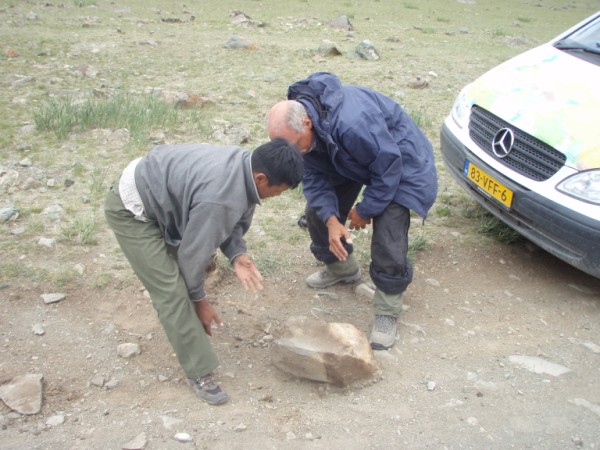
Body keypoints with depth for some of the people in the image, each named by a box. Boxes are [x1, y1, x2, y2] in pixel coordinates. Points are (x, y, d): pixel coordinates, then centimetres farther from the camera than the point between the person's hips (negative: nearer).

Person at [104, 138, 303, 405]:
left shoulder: (245, 165, -10)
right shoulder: (219, 198, -36)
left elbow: (234, 220, 5)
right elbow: (193, 251, -23)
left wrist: (237, 254, -13)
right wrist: (199, 299, -7)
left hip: (153, 188, 9)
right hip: (130, 210, -9)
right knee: (172, 291, -10)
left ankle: (173, 315, 46)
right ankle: (199, 372, 0)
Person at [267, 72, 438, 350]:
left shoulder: (352, 122, -43)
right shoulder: (294, 123, -18)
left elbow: (387, 169, -31)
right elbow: (313, 178, -11)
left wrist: (364, 211, -18)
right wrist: (331, 220, -25)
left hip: (400, 161, -7)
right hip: (348, 160, 8)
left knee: (388, 238, -18)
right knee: (317, 211, 7)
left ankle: (387, 313, 2)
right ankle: (342, 270, 33)